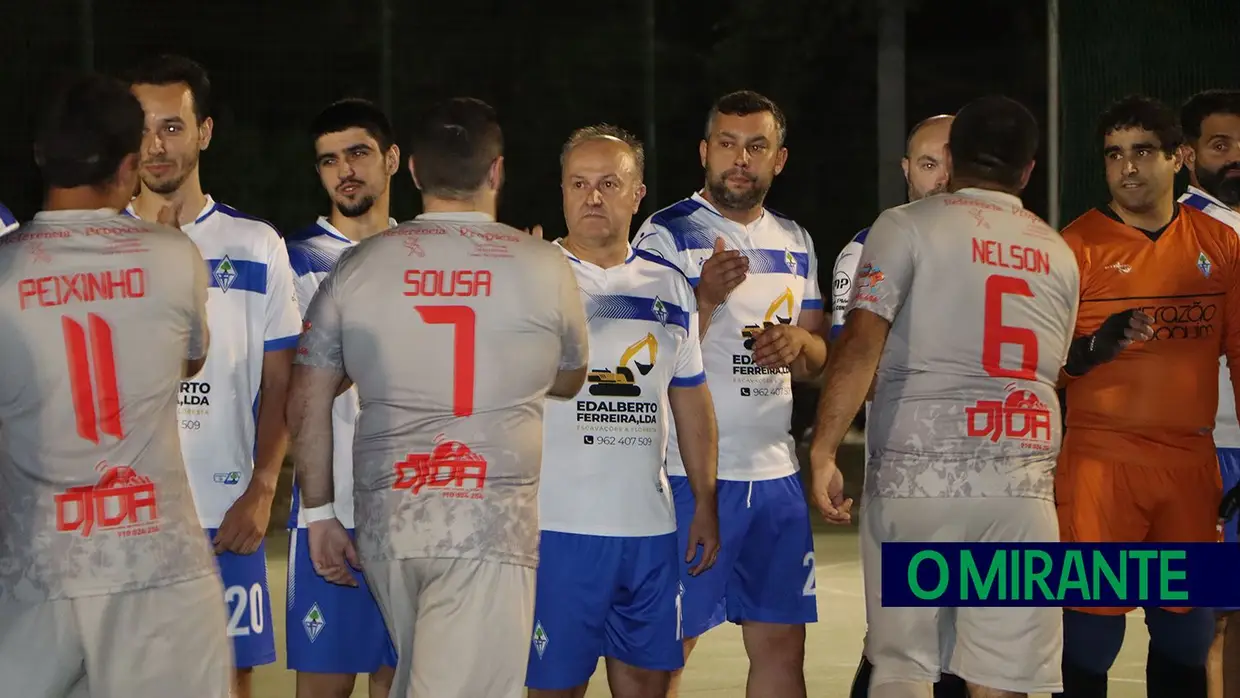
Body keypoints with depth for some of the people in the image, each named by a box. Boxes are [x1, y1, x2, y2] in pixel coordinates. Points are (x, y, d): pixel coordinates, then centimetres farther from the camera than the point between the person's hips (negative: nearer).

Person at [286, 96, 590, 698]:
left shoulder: (360, 266, 4)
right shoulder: (542, 269, -1)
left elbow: (307, 402, 6)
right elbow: (566, 381, 16)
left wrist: (319, 512, 15)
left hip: (386, 523, 4)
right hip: (489, 526, -4)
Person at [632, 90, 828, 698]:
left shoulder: (795, 243, 14)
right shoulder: (666, 235, -6)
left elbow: (817, 362, 19)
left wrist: (798, 342, -4)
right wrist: (707, 297, -24)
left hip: (774, 472, 6)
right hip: (687, 473, -6)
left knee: (781, 645, 8)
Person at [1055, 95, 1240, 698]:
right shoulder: (1077, 246, -2)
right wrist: (1092, 349, -23)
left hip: (1191, 464, 4)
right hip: (1100, 462, -4)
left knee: (1186, 632, 8)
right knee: (1091, 630, -7)